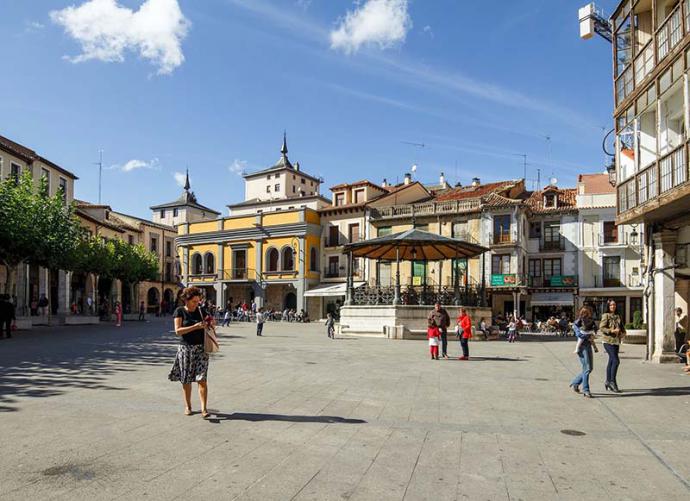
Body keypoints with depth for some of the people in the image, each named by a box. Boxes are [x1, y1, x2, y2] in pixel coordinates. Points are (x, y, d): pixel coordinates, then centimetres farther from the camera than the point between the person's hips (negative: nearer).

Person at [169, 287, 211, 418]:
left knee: (202, 379, -6)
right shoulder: (180, 311, -2)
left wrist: (210, 323, 0)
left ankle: (204, 408, -7)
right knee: (186, 380, 8)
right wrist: (195, 326, -21)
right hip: (186, 348, -2)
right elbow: (178, 331, -13)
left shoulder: (200, 311, 8)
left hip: (201, 349, 2)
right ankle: (188, 406, 25)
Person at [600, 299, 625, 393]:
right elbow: (601, 328, -13)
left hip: (616, 341, 7)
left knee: (611, 361, 11)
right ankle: (613, 382, -6)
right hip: (608, 341, -7)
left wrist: (621, 333, -1)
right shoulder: (605, 316, -4)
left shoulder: (617, 316, 16)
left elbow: (623, 330, 19)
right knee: (616, 360, -15)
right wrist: (612, 331, -21)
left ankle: (608, 382, 19)